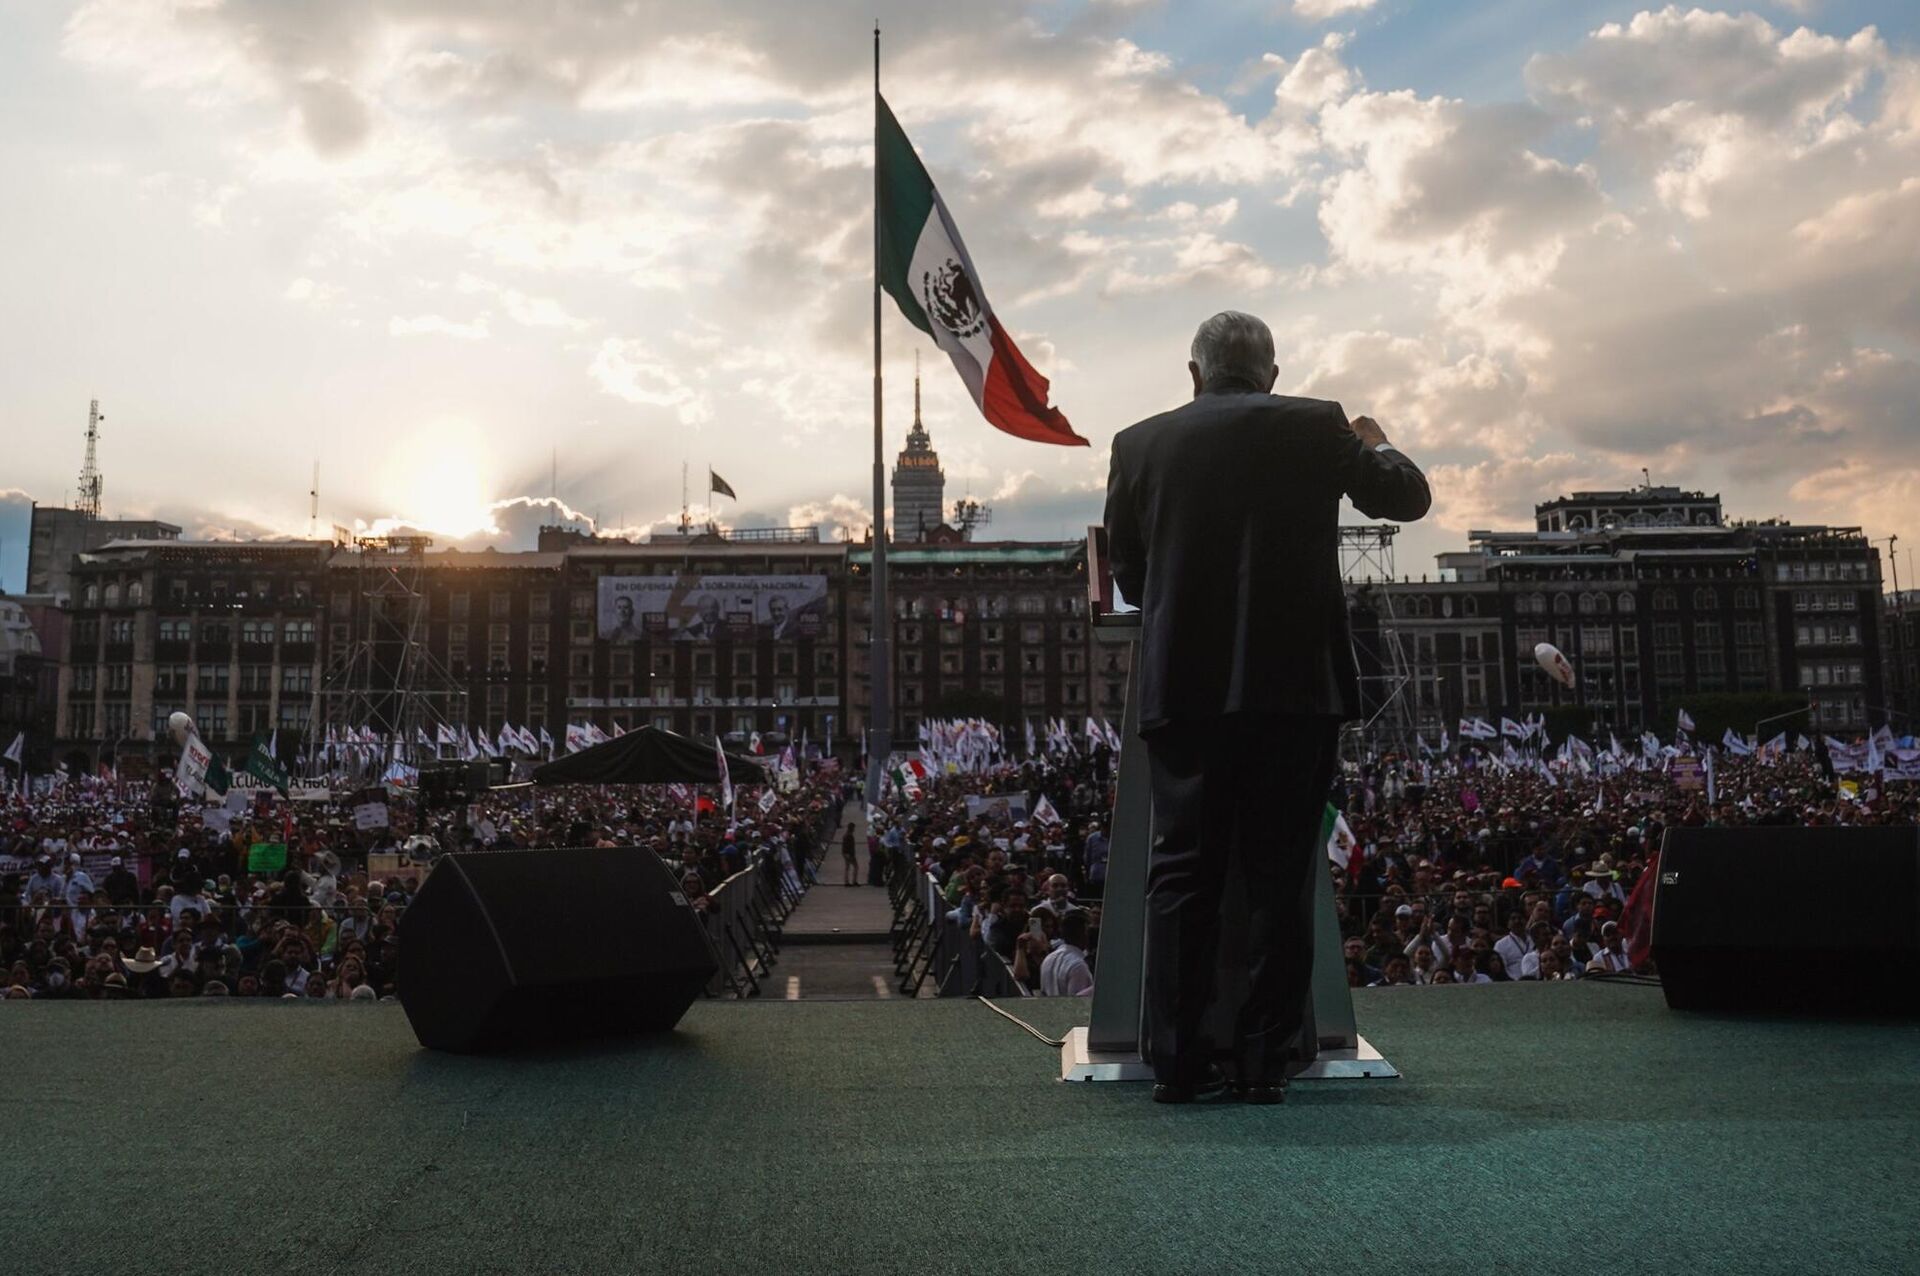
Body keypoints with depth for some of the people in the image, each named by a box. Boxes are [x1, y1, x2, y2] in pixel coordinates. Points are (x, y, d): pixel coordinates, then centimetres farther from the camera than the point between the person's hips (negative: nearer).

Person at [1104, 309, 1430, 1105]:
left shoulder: (1139, 444, 4)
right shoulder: (1315, 426, 1)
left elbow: (1128, 577, 10)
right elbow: (1408, 497, 12)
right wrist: (1376, 445, 32)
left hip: (1183, 688, 1)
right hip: (1295, 688, -1)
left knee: (1181, 875, 5)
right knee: (1279, 877, 7)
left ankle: (1176, 1062, 6)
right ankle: (1264, 1061, 10)